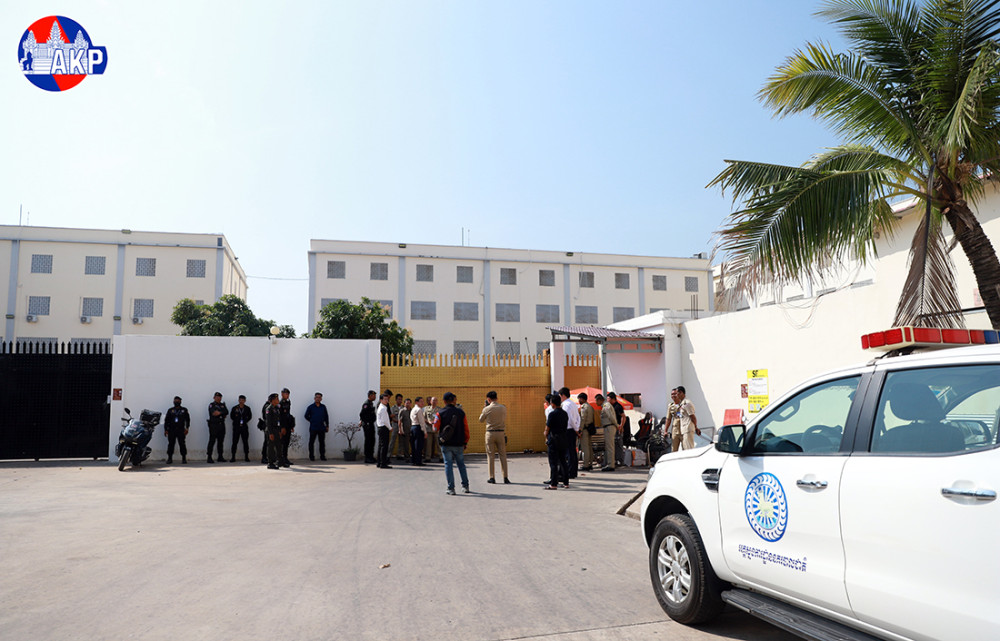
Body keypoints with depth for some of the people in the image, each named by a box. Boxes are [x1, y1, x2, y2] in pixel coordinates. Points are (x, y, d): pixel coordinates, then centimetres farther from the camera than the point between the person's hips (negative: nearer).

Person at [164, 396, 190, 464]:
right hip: (171, 430, 1)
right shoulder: (170, 410, 14)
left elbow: (188, 419, 9)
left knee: (182, 444, -4)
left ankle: (184, 458, 1)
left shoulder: (184, 410, 12)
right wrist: (166, 429, 3)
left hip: (181, 430, -1)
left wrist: (187, 428, -1)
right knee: (170, 444, -2)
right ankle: (170, 458, 5)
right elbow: (166, 420, 12)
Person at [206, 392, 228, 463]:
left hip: (221, 425, 6)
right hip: (213, 425, -6)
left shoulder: (223, 405, 18)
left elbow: (226, 412, 1)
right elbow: (213, 413, -17)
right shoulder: (211, 405, 0)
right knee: (212, 441, -7)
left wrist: (219, 412, -12)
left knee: (220, 441, 9)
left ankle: (220, 457, 15)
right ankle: (209, 457, -5)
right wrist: (222, 414, -8)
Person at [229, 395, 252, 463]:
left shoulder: (247, 408, 6)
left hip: (244, 427, 1)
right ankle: (233, 457, 3)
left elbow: (250, 416, 7)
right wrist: (238, 421, -7)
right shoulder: (234, 408, 3)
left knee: (245, 442, 0)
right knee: (235, 442, -2)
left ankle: (246, 456, 5)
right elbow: (231, 416, 4)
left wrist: (244, 421, -5)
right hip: (236, 427, -1)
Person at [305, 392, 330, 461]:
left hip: (322, 428, 2)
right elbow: (306, 416, 5)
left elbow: (326, 416, 13)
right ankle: (311, 456, 9)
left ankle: (322, 456, 12)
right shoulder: (310, 407, 0)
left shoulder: (323, 407, 8)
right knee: (311, 442, 1)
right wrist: (312, 421, 5)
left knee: (322, 442, 5)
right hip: (313, 428, -2)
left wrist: (327, 425, 11)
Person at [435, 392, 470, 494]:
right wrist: (465, 442, 11)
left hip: (446, 444, -2)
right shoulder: (461, 412, 0)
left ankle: (451, 489, 1)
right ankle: (465, 486, 18)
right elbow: (466, 429, 2)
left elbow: (435, 428, -5)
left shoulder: (440, 413, -5)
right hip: (459, 444, 2)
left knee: (448, 465, 4)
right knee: (461, 464, 15)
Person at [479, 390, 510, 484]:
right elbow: (504, 421, 10)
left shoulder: (486, 409, -7)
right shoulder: (503, 408, 0)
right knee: (503, 455, 7)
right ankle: (505, 477, 6)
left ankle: (492, 478, 5)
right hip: (501, 433, 2)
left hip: (490, 433, -2)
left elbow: (481, 420, 8)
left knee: (490, 455, 6)